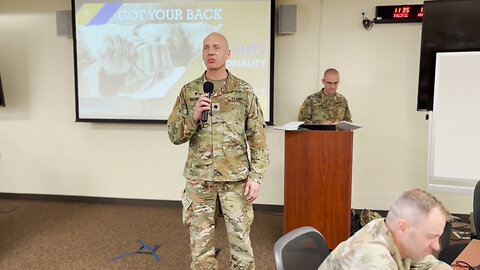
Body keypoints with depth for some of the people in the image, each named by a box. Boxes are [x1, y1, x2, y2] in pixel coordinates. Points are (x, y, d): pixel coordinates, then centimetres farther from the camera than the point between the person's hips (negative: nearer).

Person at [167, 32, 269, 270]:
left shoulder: (244, 91, 0)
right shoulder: (188, 91, 4)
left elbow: (257, 138, 0)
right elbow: (174, 135, 4)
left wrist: (255, 177, -7)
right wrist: (193, 117, -15)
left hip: (236, 176, -1)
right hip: (199, 176, 2)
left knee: (240, 237, 6)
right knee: (200, 239, 10)